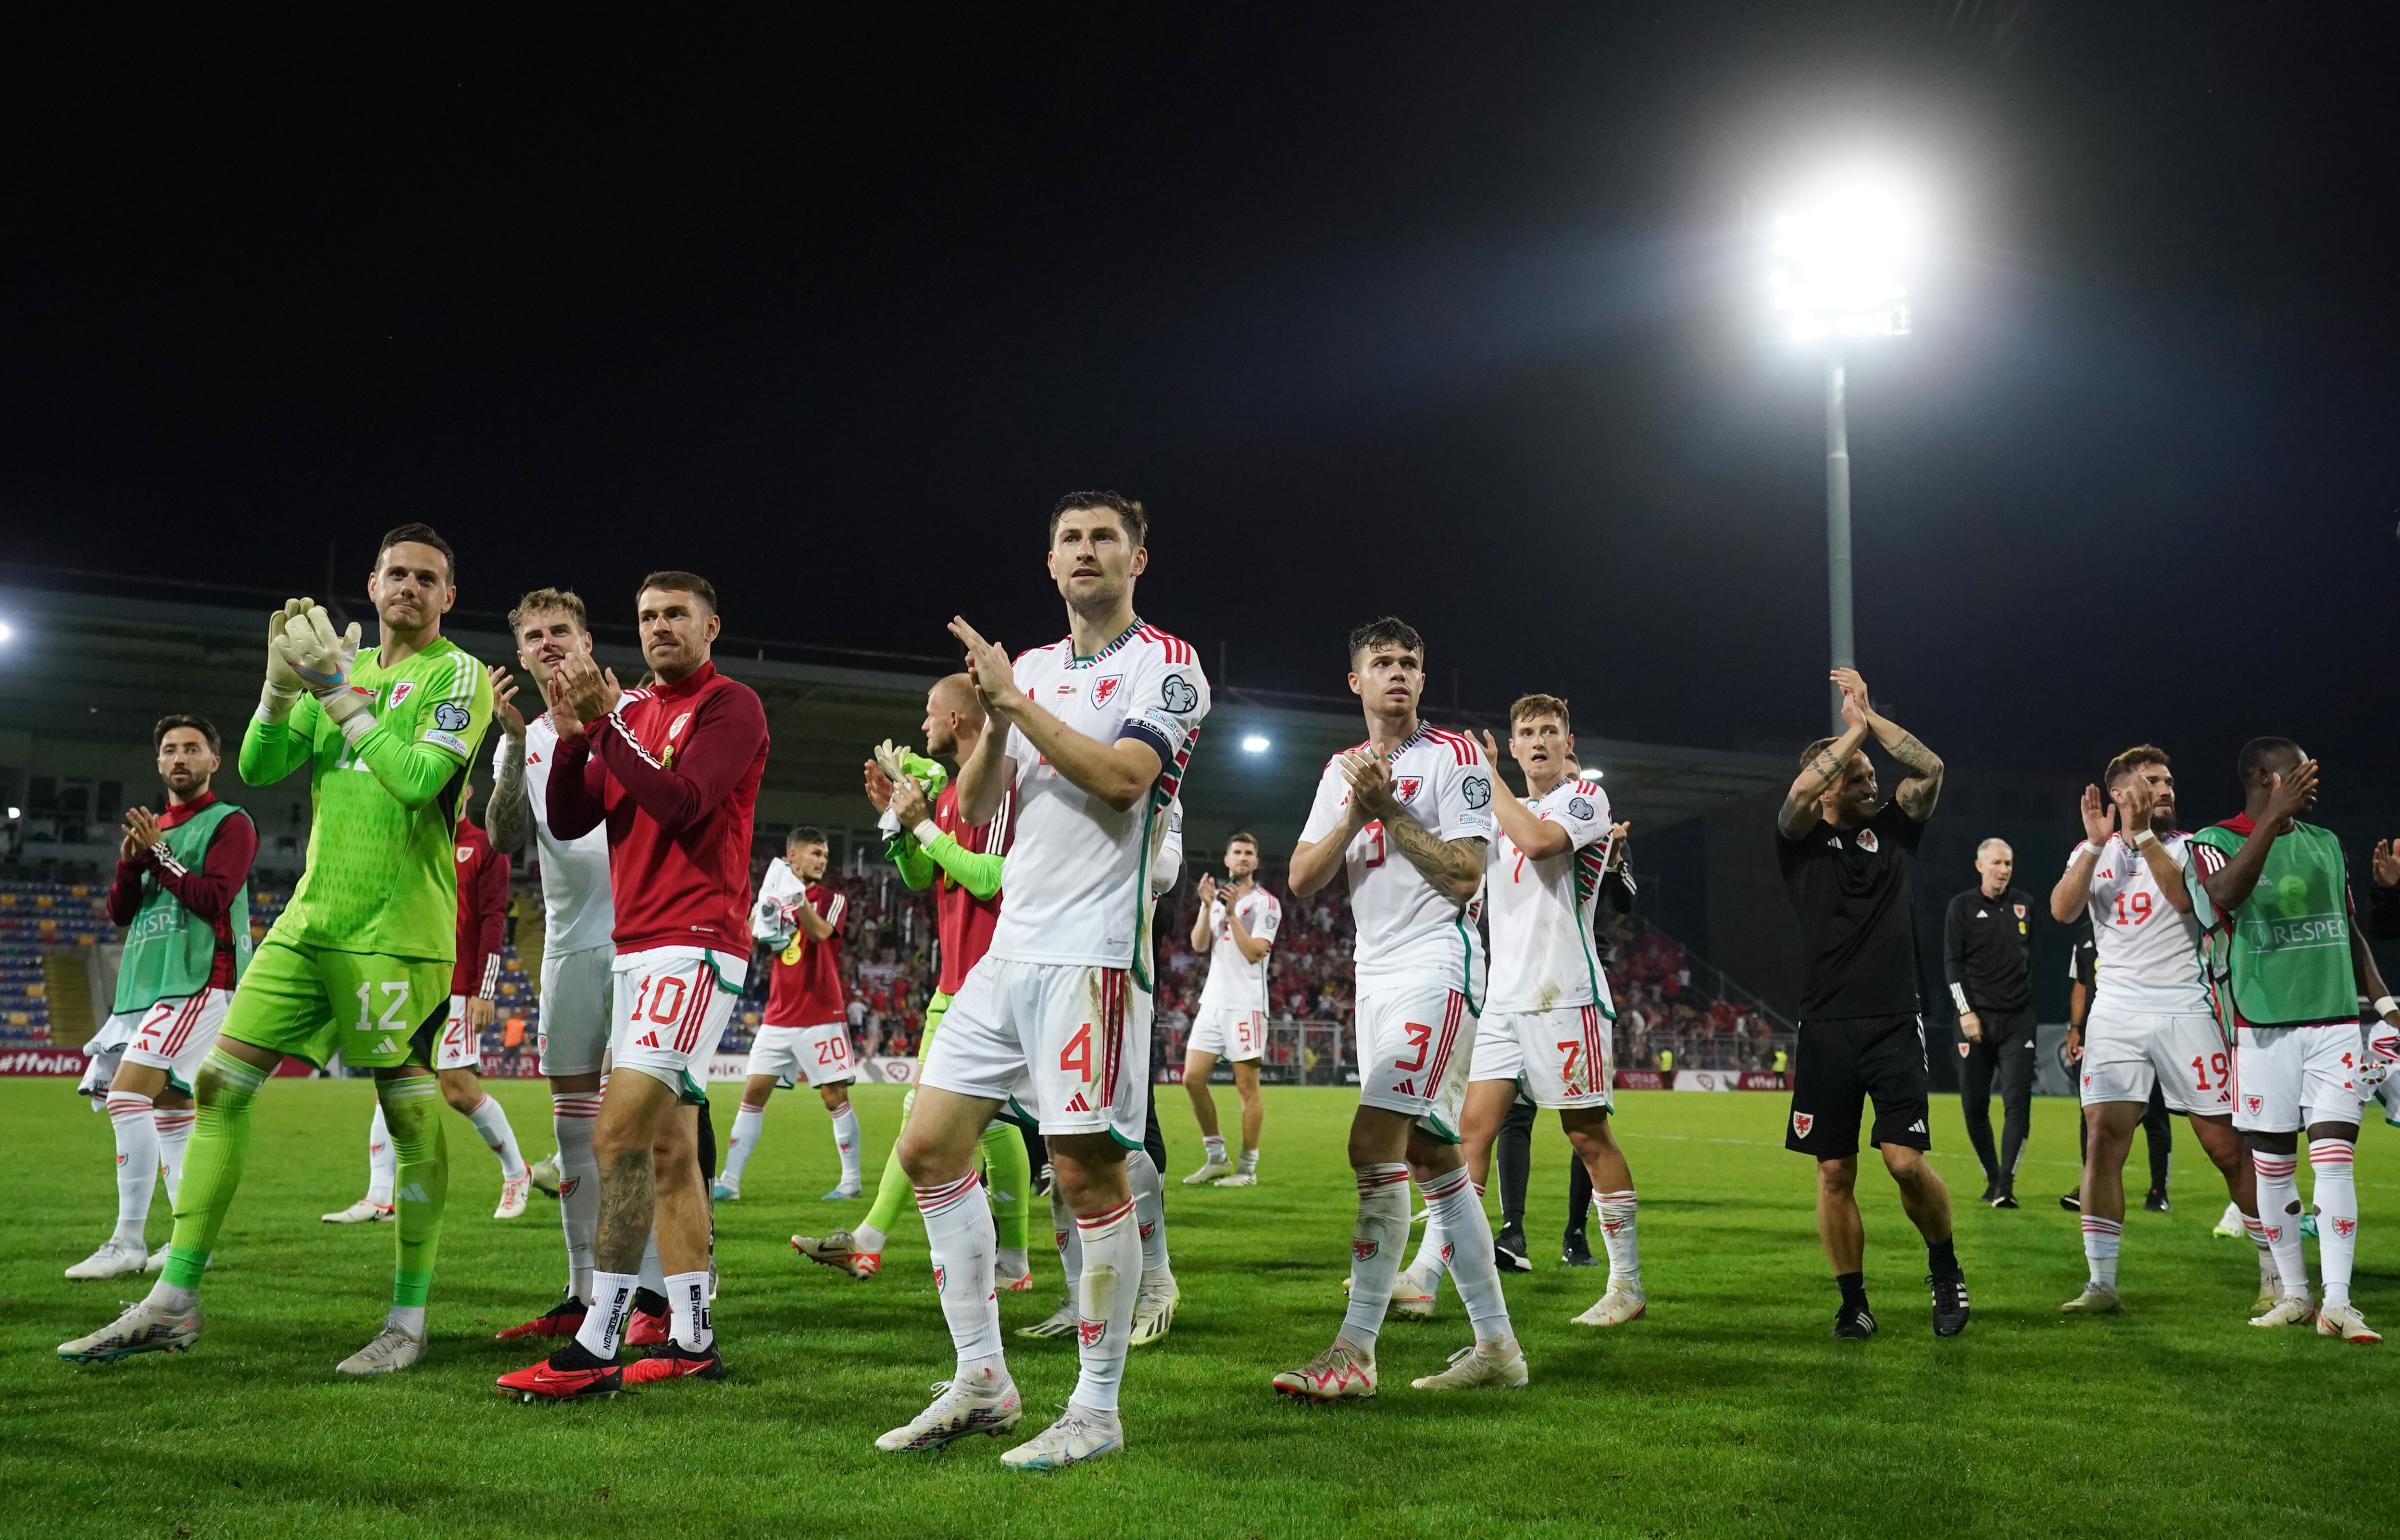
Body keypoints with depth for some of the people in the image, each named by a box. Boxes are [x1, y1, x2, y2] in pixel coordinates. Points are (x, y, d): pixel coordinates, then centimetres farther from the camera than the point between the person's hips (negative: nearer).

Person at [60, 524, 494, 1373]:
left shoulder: (458, 674, -3)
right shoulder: (346, 663, 16)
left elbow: (419, 779, -18)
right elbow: (259, 767, 10)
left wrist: (340, 689, -15)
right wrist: (284, 684, -6)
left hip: (397, 928, -6)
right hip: (312, 915, 6)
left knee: (411, 1118, -4)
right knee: (219, 1083, 1)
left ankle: (408, 1321, 7)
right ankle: (174, 1304, 8)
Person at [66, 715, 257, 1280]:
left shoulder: (230, 824, 0)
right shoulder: (153, 828, 22)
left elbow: (214, 899, -13)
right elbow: (119, 912, 14)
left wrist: (159, 854, -11)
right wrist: (131, 862, -4)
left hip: (197, 983, -8)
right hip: (145, 985, 8)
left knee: (127, 1095, -19)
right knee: (169, 1111, 9)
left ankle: (129, 1242, -19)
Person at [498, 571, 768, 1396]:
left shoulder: (731, 707, -5)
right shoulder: (633, 711, 18)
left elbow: (681, 803, -18)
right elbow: (568, 821, 12)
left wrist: (608, 723, -16)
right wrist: (571, 731, -2)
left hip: (695, 944, -9)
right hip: (637, 947, 9)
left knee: (620, 1135, -15)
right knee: (668, 1145, 9)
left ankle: (596, 1347, -14)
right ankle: (691, 1337, 14)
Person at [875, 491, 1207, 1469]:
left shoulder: (1166, 664, -1)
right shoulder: (1029, 668, 18)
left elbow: (1123, 776, -18)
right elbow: (974, 809, 12)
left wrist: (1018, 703, -13)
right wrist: (992, 719, -5)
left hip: (1093, 955, -7)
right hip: (1009, 950, 7)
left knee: (1087, 1173, -7)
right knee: (930, 1149, 5)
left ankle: (1097, 1412, 4)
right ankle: (981, 1382, 14)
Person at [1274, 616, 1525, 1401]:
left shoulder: (1453, 756, -4)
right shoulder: (1343, 770, 16)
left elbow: (1464, 874, -13)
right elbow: (1302, 880, 7)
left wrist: (1390, 807, -15)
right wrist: (1356, 813, -7)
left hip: (1437, 966, -8)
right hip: (1377, 974, 8)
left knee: (1374, 1144, -17)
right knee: (1432, 1159, 8)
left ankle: (1354, 1350, -15)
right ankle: (1496, 1343, 15)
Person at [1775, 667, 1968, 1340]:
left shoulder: (1894, 830, 11)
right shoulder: (1800, 842, 4)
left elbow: (1930, 770, -2)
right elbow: (1799, 793, -16)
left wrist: (1868, 715, -2)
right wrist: (1854, 728, -6)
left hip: (1895, 1025, 0)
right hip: (1826, 1029, 0)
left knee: (1906, 1161, -10)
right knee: (1835, 1172, 2)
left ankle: (1945, 1266, 15)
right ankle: (1853, 1301, 15)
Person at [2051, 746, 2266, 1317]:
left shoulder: (2189, 846, 4)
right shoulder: (2093, 851, 11)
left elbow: (2186, 898, -18)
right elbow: (2062, 909, -7)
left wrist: (2141, 835, -22)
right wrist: (2096, 843, -14)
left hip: (2184, 1010, -2)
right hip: (2116, 1015, 2)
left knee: (2227, 1146, 0)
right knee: (2103, 1142, -7)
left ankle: (2276, 1274, 15)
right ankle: (2102, 1284, -3)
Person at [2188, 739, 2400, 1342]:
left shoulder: (2326, 844, 15)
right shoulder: (2216, 842, -2)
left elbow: (2350, 933, 21)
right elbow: (2225, 896, -25)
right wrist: (2275, 817, -29)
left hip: (2335, 1021, 3)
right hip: (2264, 1027, -3)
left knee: (2334, 1159, -6)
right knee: (2273, 1166, 3)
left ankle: (2337, 1304, -6)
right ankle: (2294, 1296, 14)